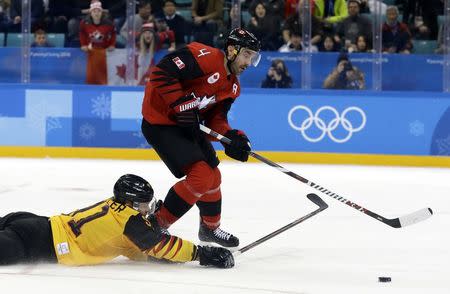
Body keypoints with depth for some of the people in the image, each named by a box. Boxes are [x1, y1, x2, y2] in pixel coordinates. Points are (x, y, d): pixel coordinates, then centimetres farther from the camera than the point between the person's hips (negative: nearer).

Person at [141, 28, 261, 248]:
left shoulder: (233, 86, 7)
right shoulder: (205, 57, -22)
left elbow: (216, 117, 7)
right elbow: (162, 72, -27)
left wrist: (232, 138, -11)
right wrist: (181, 105, -28)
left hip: (188, 126, 10)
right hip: (160, 121, -10)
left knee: (212, 177, 19)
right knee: (200, 175, -18)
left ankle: (210, 228, 44)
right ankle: (155, 226, -8)